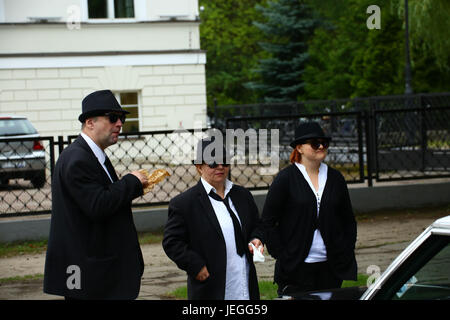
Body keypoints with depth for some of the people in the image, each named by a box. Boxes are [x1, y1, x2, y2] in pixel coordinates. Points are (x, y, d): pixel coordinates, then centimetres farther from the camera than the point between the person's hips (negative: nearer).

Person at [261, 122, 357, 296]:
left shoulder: (335, 178, 9)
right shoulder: (285, 178, -4)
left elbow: (349, 220, 17)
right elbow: (267, 222, -4)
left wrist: (346, 254, 7)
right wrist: (281, 256, -8)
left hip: (330, 267, 4)